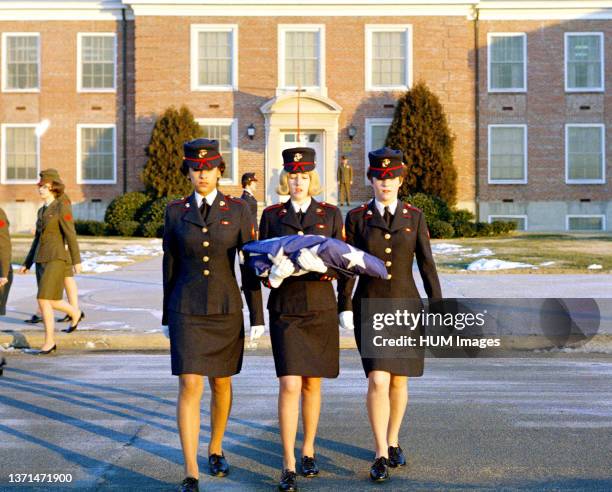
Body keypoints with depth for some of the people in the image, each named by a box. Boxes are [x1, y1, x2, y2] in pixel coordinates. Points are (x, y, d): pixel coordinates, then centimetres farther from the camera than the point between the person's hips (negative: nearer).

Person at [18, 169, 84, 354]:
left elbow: (71, 235, -12)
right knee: (50, 302, 14)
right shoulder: (42, 211, 16)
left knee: (43, 302, -13)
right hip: (42, 260, 8)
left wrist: (77, 261, -14)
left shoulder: (62, 207, -9)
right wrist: (27, 264, 15)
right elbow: (37, 239, 19)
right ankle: (76, 314, 39)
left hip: (56, 259, -8)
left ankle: (49, 342, -5)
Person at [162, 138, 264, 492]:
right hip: (187, 310, -1)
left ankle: (216, 449, 37)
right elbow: (170, 266, 7)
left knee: (221, 383, 14)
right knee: (190, 387, -10)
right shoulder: (176, 211, 1)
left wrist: (258, 316, -4)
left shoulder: (238, 210, -2)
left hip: (226, 309, 1)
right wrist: (167, 316, 9)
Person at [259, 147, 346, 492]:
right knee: (289, 385, -10)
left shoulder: (331, 214, 3)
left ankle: (309, 450, 29)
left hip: (321, 308, 1)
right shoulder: (272, 215, 4)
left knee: (312, 384, 10)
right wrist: (272, 274, -20)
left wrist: (320, 264, -23)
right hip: (285, 308, -1)